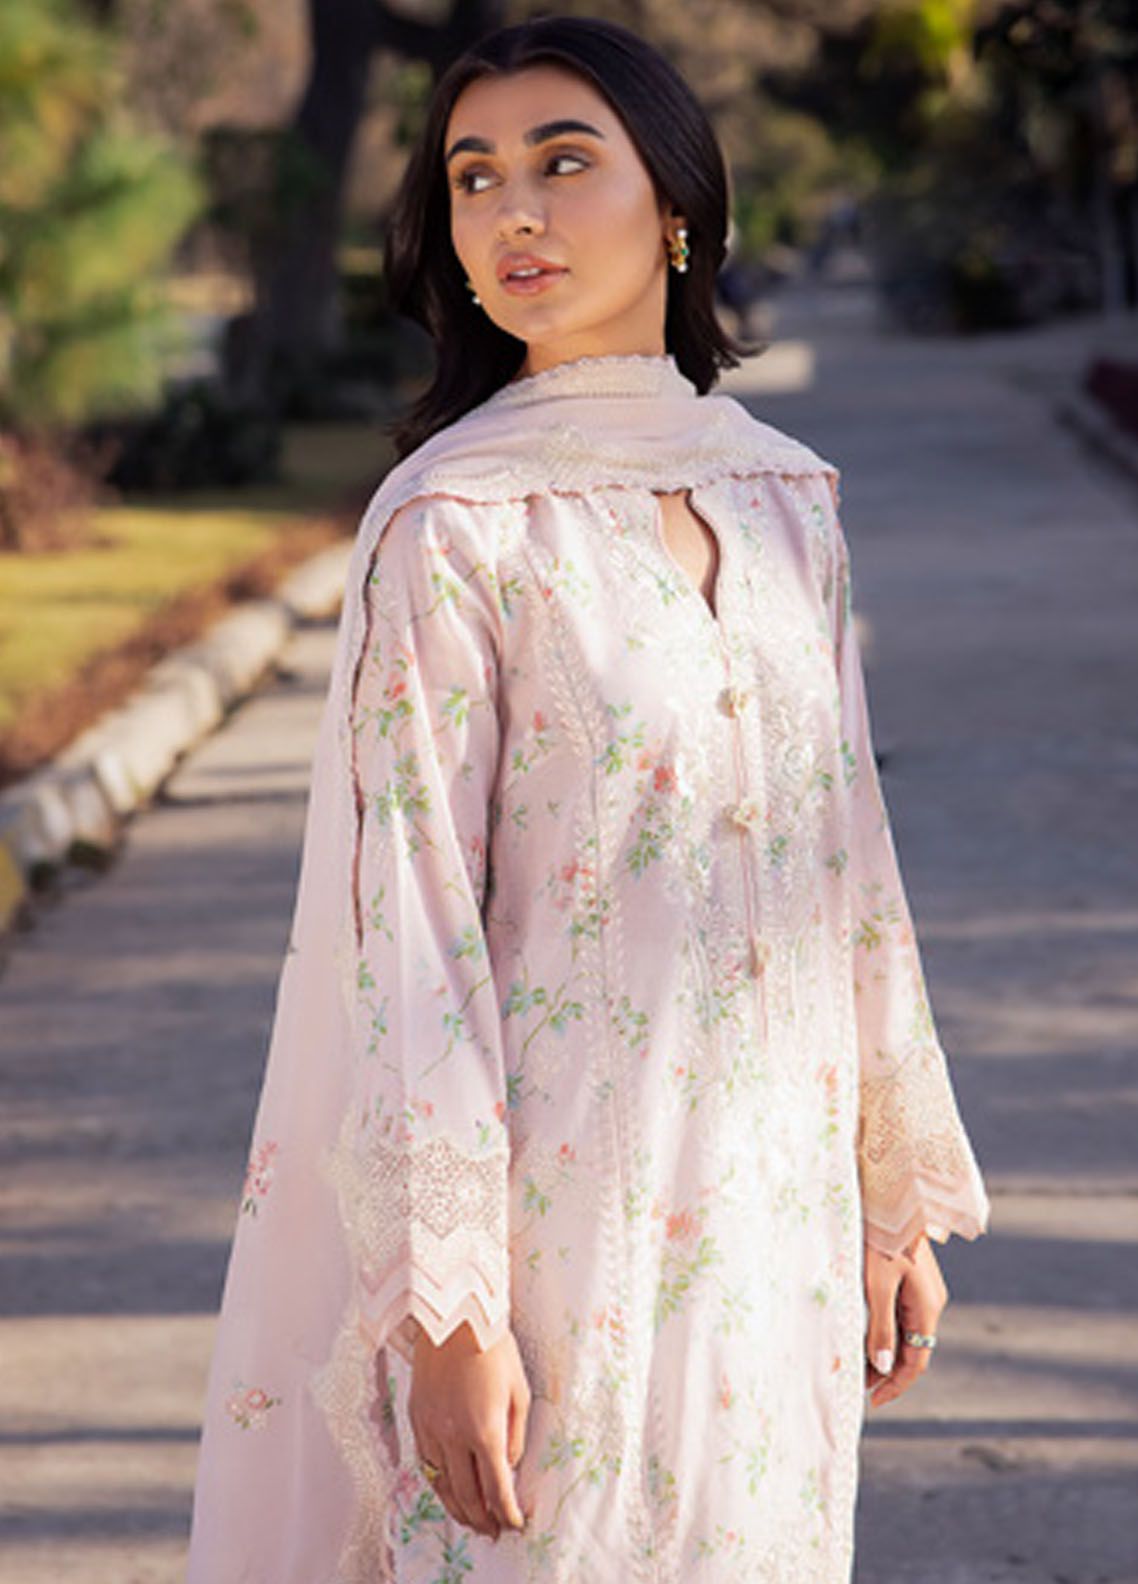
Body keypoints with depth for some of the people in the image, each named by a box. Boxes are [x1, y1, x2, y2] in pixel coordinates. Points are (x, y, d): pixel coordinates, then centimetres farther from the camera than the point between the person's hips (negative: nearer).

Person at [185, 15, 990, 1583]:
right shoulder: (450, 525, -10)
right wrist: (445, 1308, -16)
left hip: (775, 1205, 5)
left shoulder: (784, 495, 7)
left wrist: (899, 1197, 13)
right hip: (562, 1207, -5)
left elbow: (844, 849, 12)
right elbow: (410, 921, -13)